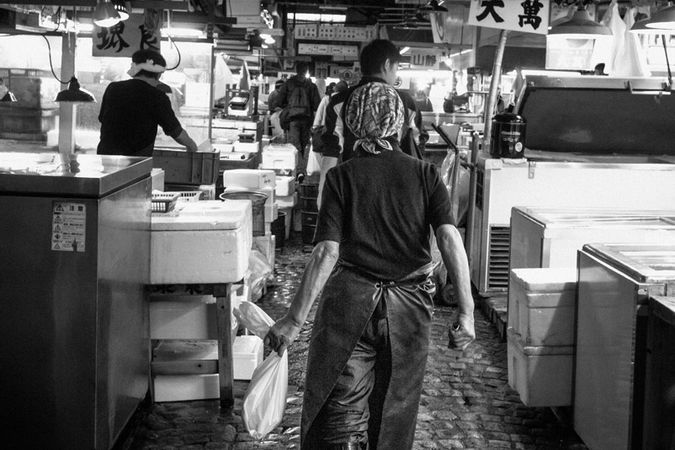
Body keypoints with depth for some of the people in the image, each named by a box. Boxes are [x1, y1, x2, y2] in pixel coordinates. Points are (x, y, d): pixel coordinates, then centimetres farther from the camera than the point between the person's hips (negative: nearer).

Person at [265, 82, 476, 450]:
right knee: (393, 413, 18)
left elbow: (326, 253, -13)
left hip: (351, 300, -2)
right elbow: (450, 239, -11)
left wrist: (295, 319, -12)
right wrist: (466, 311, -11)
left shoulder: (341, 176, -4)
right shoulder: (425, 174, 0)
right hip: (408, 305, 3)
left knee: (340, 412, 3)